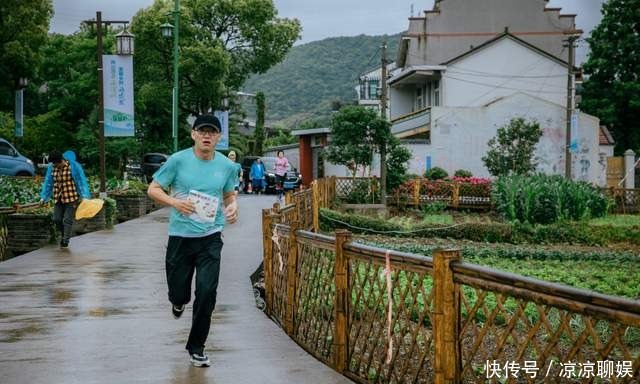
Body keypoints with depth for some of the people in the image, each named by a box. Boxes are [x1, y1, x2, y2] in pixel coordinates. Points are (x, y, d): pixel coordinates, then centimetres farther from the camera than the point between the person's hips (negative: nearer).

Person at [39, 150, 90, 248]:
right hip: (59, 198, 5)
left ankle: (65, 241, 0)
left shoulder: (74, 166, -11)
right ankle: (64, 235, 30)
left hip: (71, 198, -5)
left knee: (67, 220, -7)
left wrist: (84, 196, -17)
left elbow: (81, 181, -10)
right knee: (57, 219, 5)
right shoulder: (52, 168, 2)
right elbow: (48, 183, 11)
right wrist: (43, 197, 7)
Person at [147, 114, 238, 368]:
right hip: (180, 236, -1)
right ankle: (178, 301, 49)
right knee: (179, 293, 7)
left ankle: (196, 348, 9)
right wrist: (174, 202, -18)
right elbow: (153, 189, 0)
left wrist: (233, 207, -4)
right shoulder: (178, 160, -6)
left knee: (207, 292, -9)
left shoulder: (227, 166, 2)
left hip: (211, 237, 1)